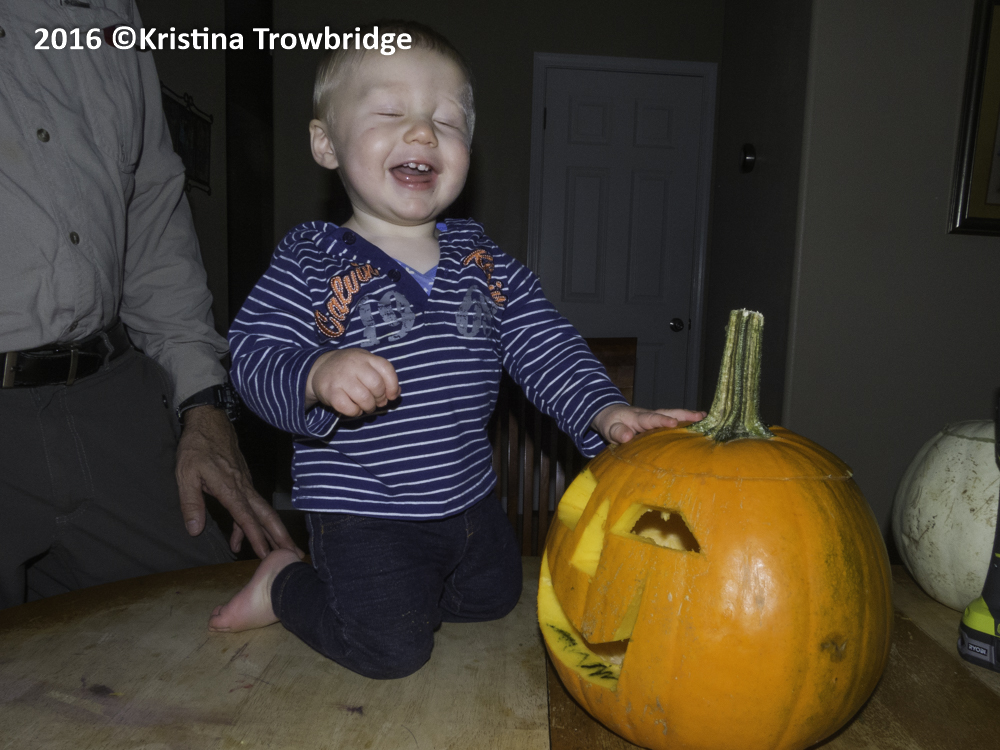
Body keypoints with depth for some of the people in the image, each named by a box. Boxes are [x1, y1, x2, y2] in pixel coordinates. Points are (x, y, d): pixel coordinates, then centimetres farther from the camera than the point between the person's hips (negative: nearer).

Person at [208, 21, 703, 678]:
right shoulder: (312, 262, -13)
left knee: (494, 596, 23)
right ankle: (285, 587, 19)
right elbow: (255, 354, -18)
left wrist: (604, 409, -16)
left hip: (468, 500, 6)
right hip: (363, 512, -6)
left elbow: (545, 345, -1)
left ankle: (373, 592, 40)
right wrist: (317, 374, -40)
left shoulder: (483, 262, 0)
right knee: (391, 648, -5)